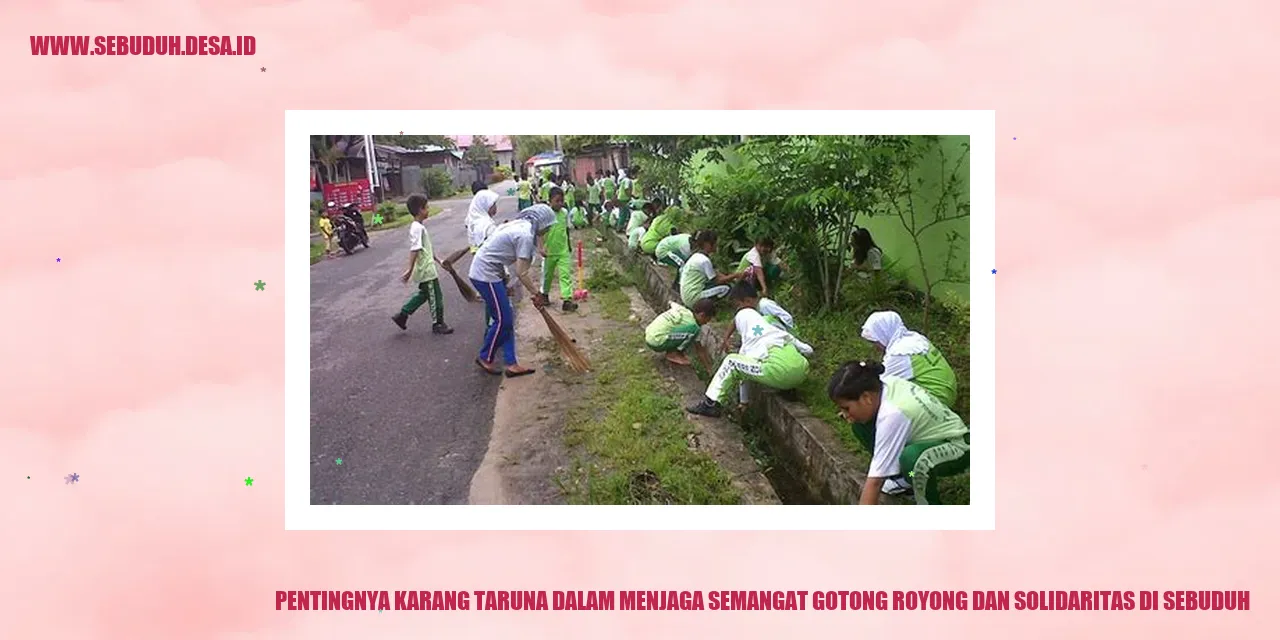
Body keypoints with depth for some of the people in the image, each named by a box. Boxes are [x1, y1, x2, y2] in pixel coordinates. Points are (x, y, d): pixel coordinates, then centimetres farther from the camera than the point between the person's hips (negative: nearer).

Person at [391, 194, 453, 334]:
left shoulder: (419, 226, 10)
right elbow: (414, 250, -28)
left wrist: (437, 259, 26)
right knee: (435, 297, 3)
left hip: (424, 269, 10)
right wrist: (410, 270, -32)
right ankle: (438, 324, 16)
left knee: (423, 294, 23)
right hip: (426, 270, -10)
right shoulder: (417, 228, -22)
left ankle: (402, 315, 26)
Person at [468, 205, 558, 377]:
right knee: (502, 320, 0)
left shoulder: (519, 225, 11)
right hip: (486, 274, -10)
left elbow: (520, 269, 15)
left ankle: (511, 364, 13)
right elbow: (521, 273, -18)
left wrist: (534, 291, 16)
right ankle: (485, 358, 18)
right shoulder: (526, 235, -19)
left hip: (490, 272, 10)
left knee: (507, 319, 11)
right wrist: (536, 294, -7)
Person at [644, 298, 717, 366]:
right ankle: (673, 354, -4)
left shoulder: (684, 311, 10)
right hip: (657, 343, -9)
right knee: (694, 330, -15)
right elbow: (700, 350, -3)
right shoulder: (692, 324, -11)